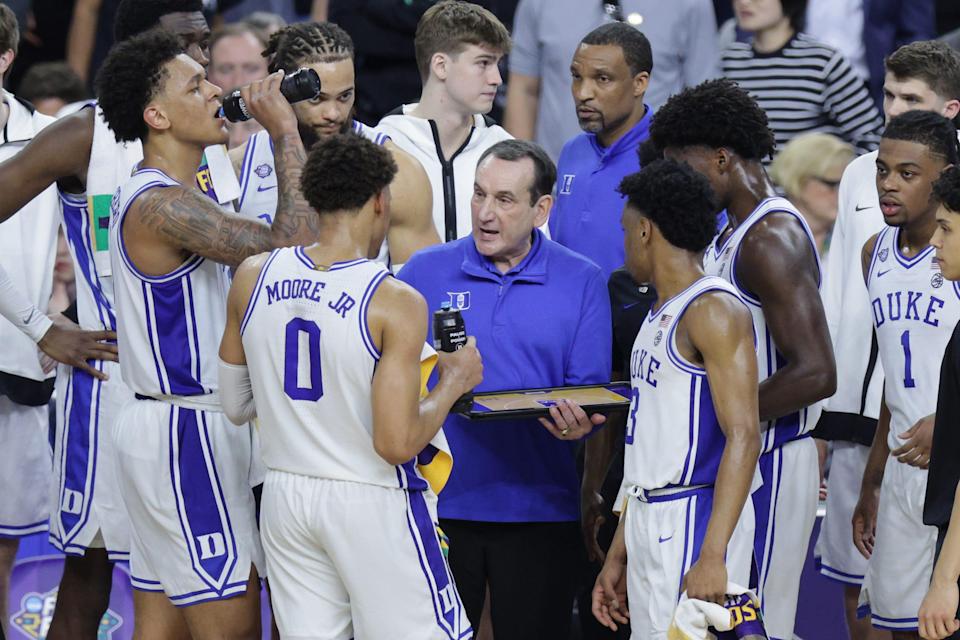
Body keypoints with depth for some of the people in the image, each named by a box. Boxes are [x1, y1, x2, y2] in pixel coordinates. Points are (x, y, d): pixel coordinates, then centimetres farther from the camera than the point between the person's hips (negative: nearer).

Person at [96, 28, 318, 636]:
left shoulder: (169, 194, 15)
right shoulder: (162, 205, -17)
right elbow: (292, 243, -24)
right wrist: (285, 131, -17)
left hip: (163, 422, 10)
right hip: (186, 432, -10)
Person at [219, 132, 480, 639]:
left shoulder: (252, 278, -1)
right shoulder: (395, 303, -16)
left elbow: (235, 406, 9)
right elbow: (396, 443, -20)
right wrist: (453, 382, -4)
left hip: (285, 497, 5)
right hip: (373, 502, -5)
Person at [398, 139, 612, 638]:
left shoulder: (582, 283, 3)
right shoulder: (424, 273, 4)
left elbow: (588, 388, 0)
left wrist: (575, 422, -21)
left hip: (537, 508, 0)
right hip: (437, 503, 0)